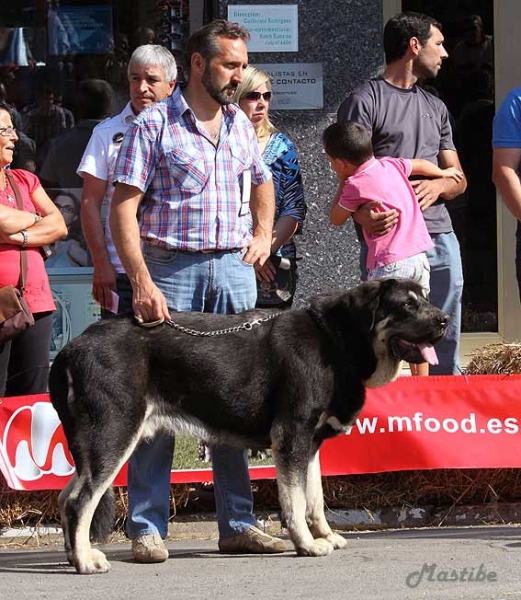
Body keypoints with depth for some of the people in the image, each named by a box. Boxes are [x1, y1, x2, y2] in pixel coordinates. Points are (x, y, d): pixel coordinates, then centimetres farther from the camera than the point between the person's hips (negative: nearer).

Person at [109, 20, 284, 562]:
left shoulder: (240, 124, 14)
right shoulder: (154, 125, -5)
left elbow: (262, 184, 33)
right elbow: (122, 209, -10)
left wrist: (262, 233, 15)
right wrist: (142, 282, -20)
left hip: (234, 270, 5)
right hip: (171, 269, -5)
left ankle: (237, 523, 12)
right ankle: (147, 528, -1)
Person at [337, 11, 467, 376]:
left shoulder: (436, 108, 22)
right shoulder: (364, 102, 0)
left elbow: (458, 178, 21)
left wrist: (438, 185, -4)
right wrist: (362, 214, -27)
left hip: (440, 237, 6)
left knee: (445, 355, 7)